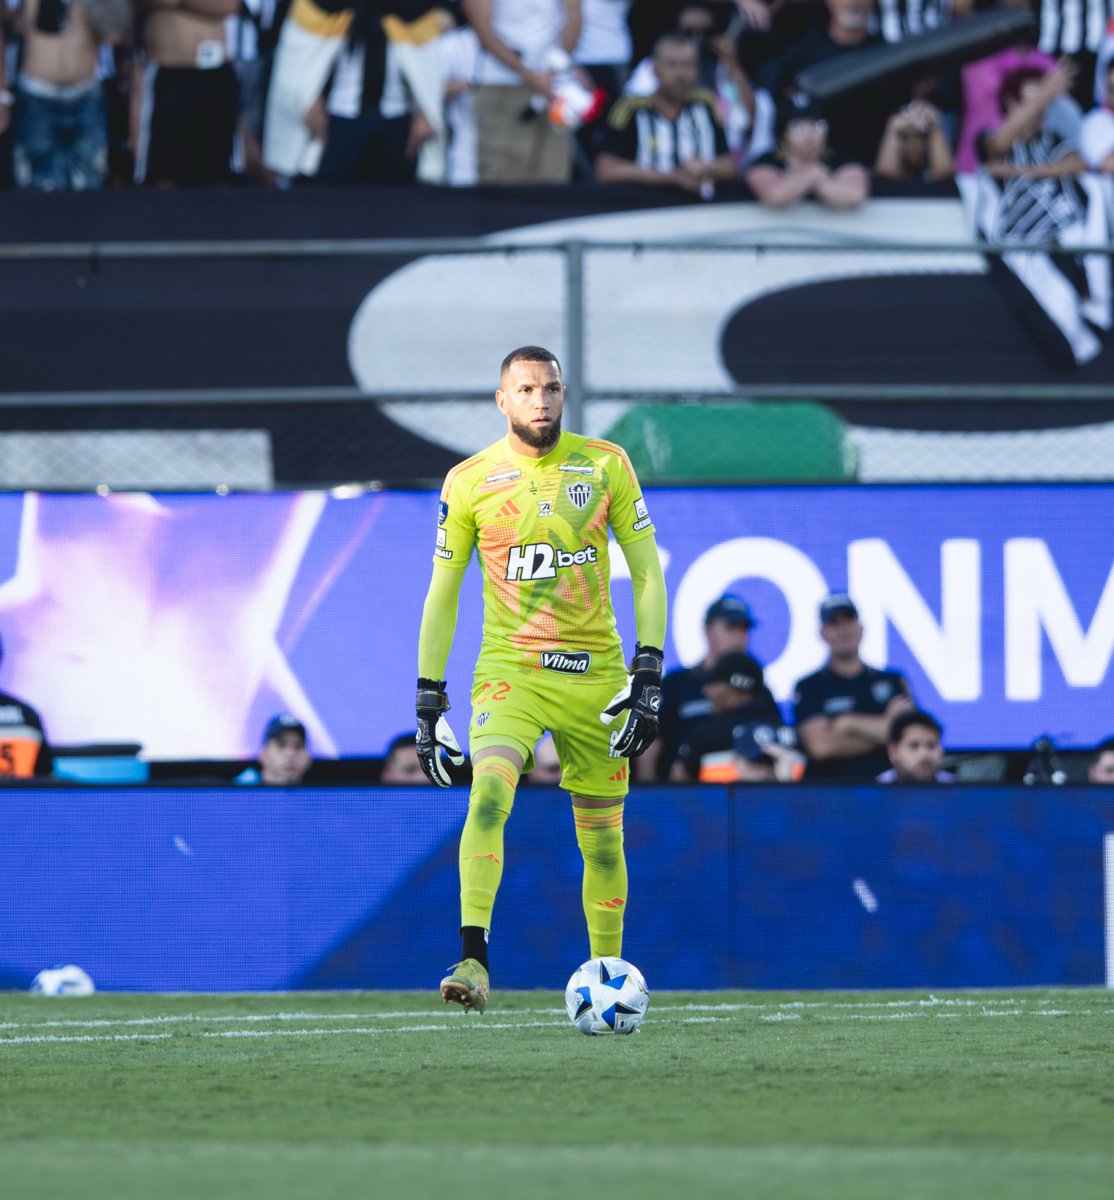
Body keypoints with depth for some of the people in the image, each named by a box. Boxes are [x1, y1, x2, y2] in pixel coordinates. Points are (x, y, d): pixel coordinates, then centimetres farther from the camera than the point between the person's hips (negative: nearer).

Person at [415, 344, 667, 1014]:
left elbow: (647, 571, 4)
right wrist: (430, 701, 3)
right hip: (510, 670, -1)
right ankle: (474, 961, -33)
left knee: (603, 838, 6)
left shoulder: (606, 466, 2)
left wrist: (649, 674, -7)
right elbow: (442, 593, 7)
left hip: (595, 673, 2)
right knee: (489, 790, -27)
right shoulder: (470, 481, 0)